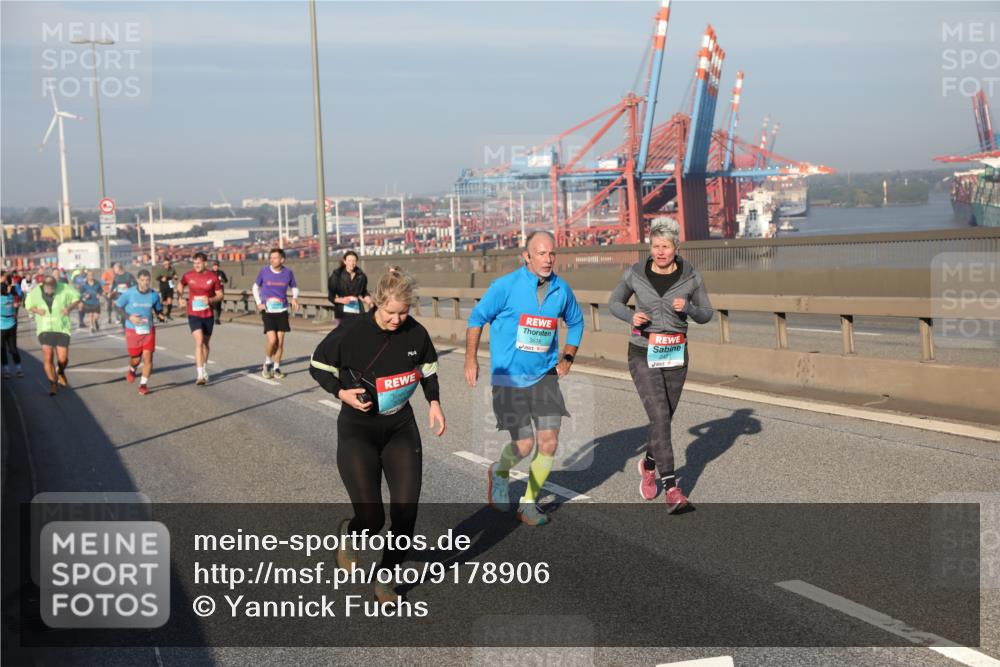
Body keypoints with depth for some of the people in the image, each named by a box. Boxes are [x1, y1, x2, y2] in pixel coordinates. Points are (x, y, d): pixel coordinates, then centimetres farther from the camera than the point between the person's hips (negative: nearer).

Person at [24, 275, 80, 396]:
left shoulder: (64, 289, -13)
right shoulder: (36, 292, -8)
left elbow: (76, 297, 3)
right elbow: (28, 304, 10)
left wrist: (69, 308, -15)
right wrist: (36, 310, -12)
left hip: (62, 328, 0)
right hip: (44, 329, 1)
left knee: (63, 359, 0)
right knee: (47, 358, -8)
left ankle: (61, 373, 36)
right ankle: (52, 384, 10)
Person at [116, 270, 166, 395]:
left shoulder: (154, 294, -3)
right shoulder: (129, 293, -10)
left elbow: (158, 310, 12)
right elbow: (118, 306, 0)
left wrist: (160, 315, -11)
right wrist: (129, 317, -14)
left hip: (149, 330, 1)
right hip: (132, 330, -1)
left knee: (148, 357, -8)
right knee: (135, 358, 7)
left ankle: (143, 384, 7)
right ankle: (132, 370, 45)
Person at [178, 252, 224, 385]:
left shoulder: (213, 277, -3)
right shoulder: (188, 276, -1)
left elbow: (220, 295, 2)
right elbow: (180, 287, 18)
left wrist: (210, 300, -17)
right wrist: (180, 298, 0)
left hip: (208, 315, 1)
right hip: (194, 314, -1)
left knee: (205, 343, 15)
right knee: (199, 342, -16)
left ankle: (204, 370, 36)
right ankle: (200, 375, -21)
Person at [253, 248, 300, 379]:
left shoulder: (288, 272, -1)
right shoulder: (264, 271, -3)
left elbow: (294, 287, 14)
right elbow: (255, 287, 12)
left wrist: (295, 298, -7)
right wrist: (258, 302, 0)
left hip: (282, 311, 2)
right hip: (267, 311, -2)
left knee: (280, 341, 2)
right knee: (272, 340, -14)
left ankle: (276, 368, 17)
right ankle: (267, 363, 12)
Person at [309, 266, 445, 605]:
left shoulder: (416, 333, -7)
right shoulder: (351, 332, -17)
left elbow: (427, 369, 13)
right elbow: (317, 365, -4)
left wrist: (434, 402, -1)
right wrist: (342, 392, -19)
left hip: (401, 427, 4)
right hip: (357, 430, -4)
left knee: (406, 514, -1)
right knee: (372, 519, -13)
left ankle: (385, 581, 22)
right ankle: (348, 534, 27)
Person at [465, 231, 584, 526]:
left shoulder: (561, 289, 1)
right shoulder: (506, 286, -12)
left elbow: (575, 322, 20)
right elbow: (477, 318, -1)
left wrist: (568, 358, 12)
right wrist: (471, 360, -1)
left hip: (545, 376, 4)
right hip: (509, 377, -4)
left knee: (549, 443, -4)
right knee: (524, 444, -6)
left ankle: (528, 503, 16)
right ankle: (500, 472, 30)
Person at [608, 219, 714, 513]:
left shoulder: (691, 276, -6)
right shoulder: (635, 273, -7)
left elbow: (705, 315, 2)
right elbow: (614, 302, 7)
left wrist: (687, 307, -21)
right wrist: (630, 316, -16)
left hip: (674, 356, 2)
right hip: (643, 355, -2)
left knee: (664, 418, 13)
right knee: (660, 418, -16)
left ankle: (648, 464, 44)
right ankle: (672, 490, -16)